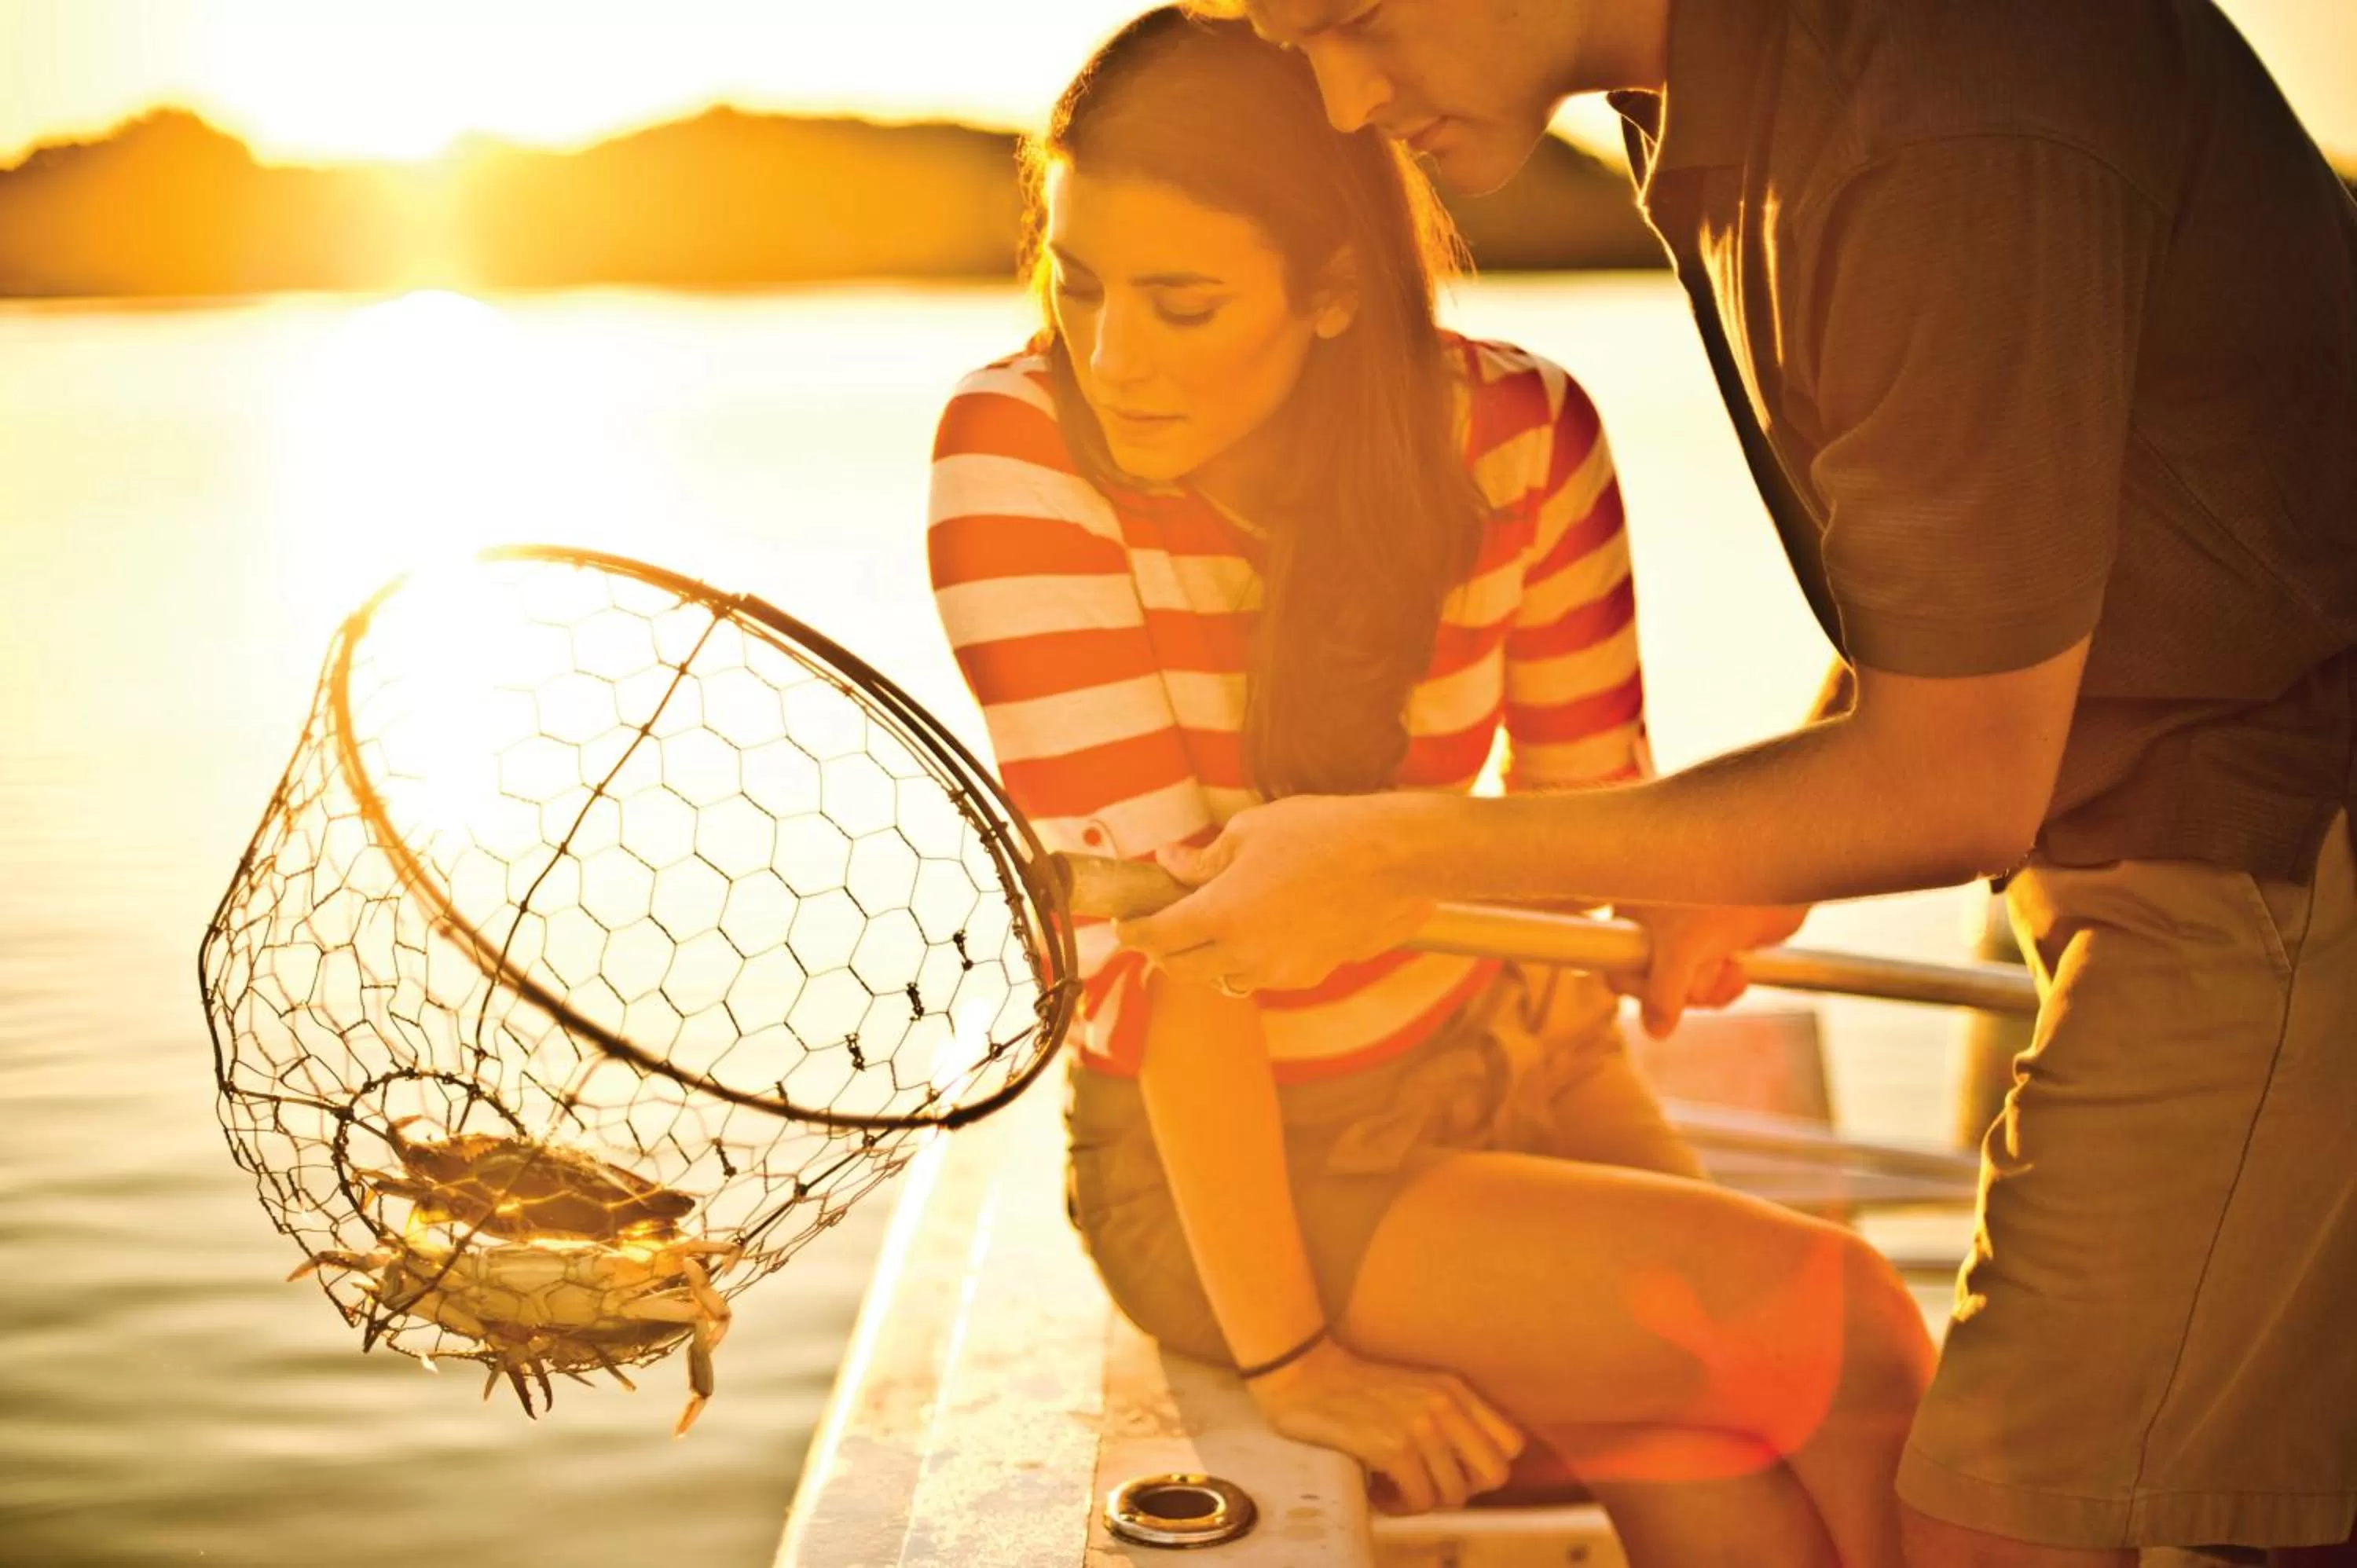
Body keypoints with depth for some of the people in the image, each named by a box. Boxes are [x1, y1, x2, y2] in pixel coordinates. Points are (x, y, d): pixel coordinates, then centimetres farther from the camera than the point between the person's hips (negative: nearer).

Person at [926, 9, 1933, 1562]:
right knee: (1844, 1325, -17)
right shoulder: (1019, 451, -23)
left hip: (1507, 1057, 3)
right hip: (1225, 1157, -3)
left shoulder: (1522, 435, -13)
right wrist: (1286, 1356, -25)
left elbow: (1592, 807, 5)